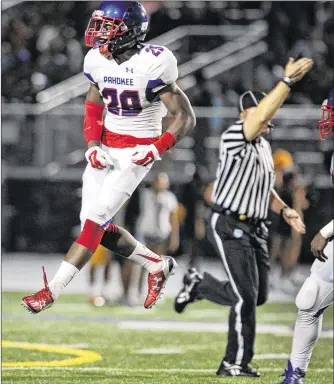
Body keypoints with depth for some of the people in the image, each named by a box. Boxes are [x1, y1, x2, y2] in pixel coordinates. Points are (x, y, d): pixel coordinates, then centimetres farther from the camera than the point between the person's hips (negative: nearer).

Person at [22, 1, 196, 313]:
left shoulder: (151, 66, -19)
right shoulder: (98, 61, -1)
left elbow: (186, 118, -14)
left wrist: (157, 149, -26)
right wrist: (92, 144, -2)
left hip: (136, 152, -7)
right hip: (106, 146, 7)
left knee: (96, 219, -14)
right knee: (93, 223, 4)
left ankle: (52, 290, -15)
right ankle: (156, 265, 22)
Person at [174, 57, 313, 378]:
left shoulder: (264, 146, 13)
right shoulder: (234, 139, -15)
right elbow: (260, 114, -33)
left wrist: (284, 209, 8)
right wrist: (287, 81, -35)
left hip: (255, 229, 9)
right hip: (231, 227, -9)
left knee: (257, 297, 11)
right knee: (246, 297, -10)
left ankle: (199, 284, 33)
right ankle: (235, 363, 2)